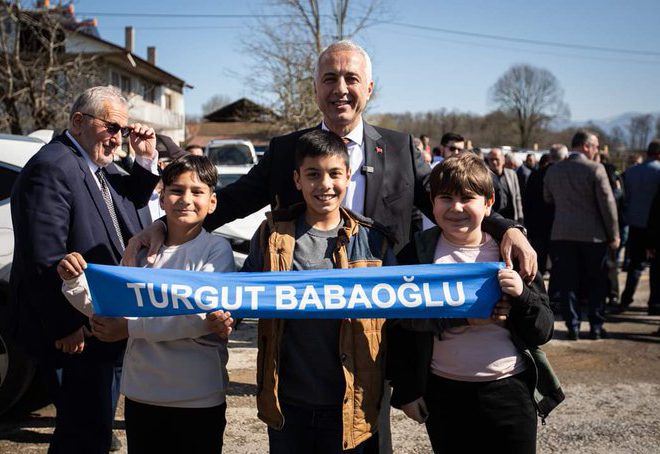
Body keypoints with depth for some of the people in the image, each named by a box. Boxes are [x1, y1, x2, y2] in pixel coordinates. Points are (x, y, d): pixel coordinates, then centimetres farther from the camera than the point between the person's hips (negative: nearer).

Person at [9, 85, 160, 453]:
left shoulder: (100, 166, 10)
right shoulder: (52, 168, -20)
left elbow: (131, 202, 24)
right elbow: (44, 259, -24)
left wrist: (147, 160, 6)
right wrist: (66, 326, -21)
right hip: (75, 334, -10)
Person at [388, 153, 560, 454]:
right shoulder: (417, 254, -3)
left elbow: (543, 331, -2)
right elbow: (400, 328, 2)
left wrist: (521, 295, -20)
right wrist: (405, 391, 1)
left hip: (509, 391, 0)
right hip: (444, 396, 0)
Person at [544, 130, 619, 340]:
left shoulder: (553, 170, 3)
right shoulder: (595, 169, -11)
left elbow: (547, 198, 15)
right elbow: (608, 203, -10)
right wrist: (614, 234, -4)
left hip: (561, 234, 3)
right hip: (592, 234, -3)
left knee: (567, 283, 7)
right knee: (596, 284, 10)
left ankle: (572, 326, 9)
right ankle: (596, 327, 14)